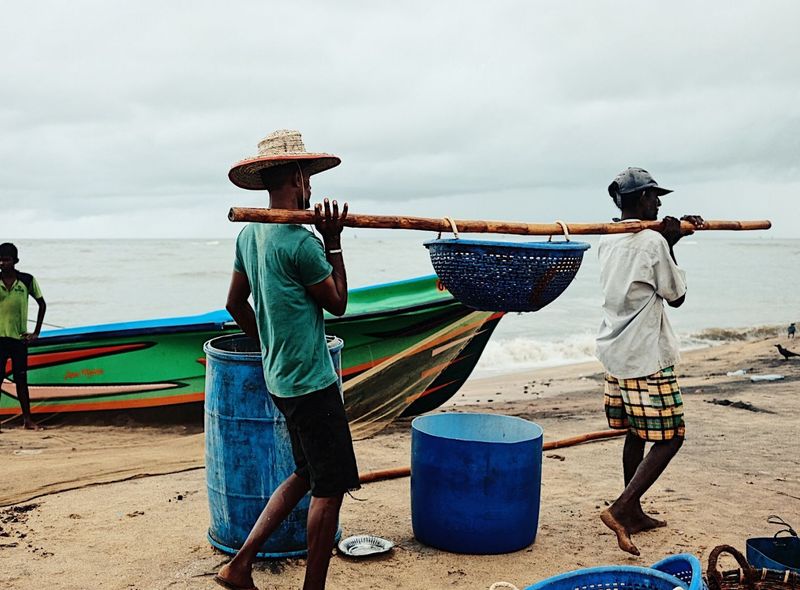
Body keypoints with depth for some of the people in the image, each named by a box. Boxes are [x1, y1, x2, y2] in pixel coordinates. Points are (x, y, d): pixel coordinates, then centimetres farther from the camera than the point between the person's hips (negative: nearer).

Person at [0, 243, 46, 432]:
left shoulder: (27, 280, -1)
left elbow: (42, 304, 8)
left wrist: (36, 332, 4)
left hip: (19, 338, 0)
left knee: (21, 380, 6)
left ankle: (28, 419, 12)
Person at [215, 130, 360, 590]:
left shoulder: (250, 235, 8)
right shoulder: (301, 242, -20)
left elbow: (235, 303, 17)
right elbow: (338, 303, -7)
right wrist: (333, 242, -5)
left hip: (281, 377, 9)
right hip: (312, 383, -9)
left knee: (306, 475, 20)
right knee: (329, 489, 2)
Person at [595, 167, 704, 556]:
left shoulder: (607, 241, 9)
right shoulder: (653, 241, -15)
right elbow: (677, 297, -4)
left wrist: (672, 238, 20)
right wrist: (671, 242, 2)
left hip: (615, 353, 9)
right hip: (648, 357, -9)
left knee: (636, 434, 18)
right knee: (669, 438, -2)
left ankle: (634, 514, 25)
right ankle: (620, 509, -12)